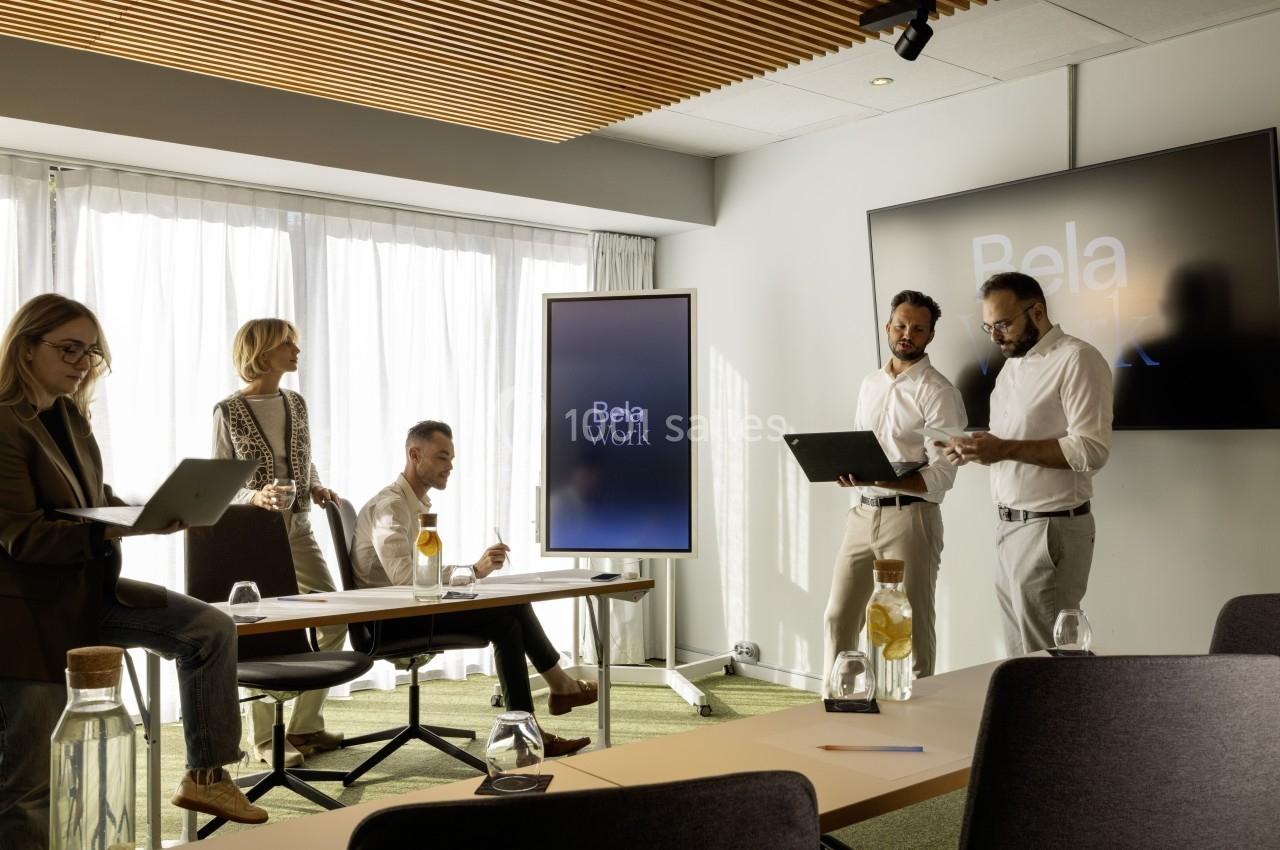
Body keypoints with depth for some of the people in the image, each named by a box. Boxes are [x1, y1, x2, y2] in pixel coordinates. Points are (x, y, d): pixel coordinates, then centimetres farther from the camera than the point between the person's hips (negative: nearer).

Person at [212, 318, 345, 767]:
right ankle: (265, 738, 15)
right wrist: (256, 497, -25)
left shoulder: (296, 403, 8)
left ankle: (306, 724, 19)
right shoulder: (229, 411, -8)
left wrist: (317, 487, -1)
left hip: (298, 529, 6)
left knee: (334, 619, 5)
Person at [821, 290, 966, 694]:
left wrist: (878, 479, -28)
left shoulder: (938, 392, -7)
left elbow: (941, 475, -15)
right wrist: (846, 468, 3)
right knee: (839, 618, 8)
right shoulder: (870, 384, 14)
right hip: (862, 513, 6)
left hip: (910, 517, -6)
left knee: (911, 626, 2)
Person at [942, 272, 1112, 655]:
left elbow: (1092, 449, -20)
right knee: (1020, 655, 10)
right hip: (1008, 526, 8)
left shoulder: (1076, 359, -11)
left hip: (1050, 530, -8)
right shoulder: (1011, 367, 16)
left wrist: (1005, 449, -22)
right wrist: (978, 449, 2)